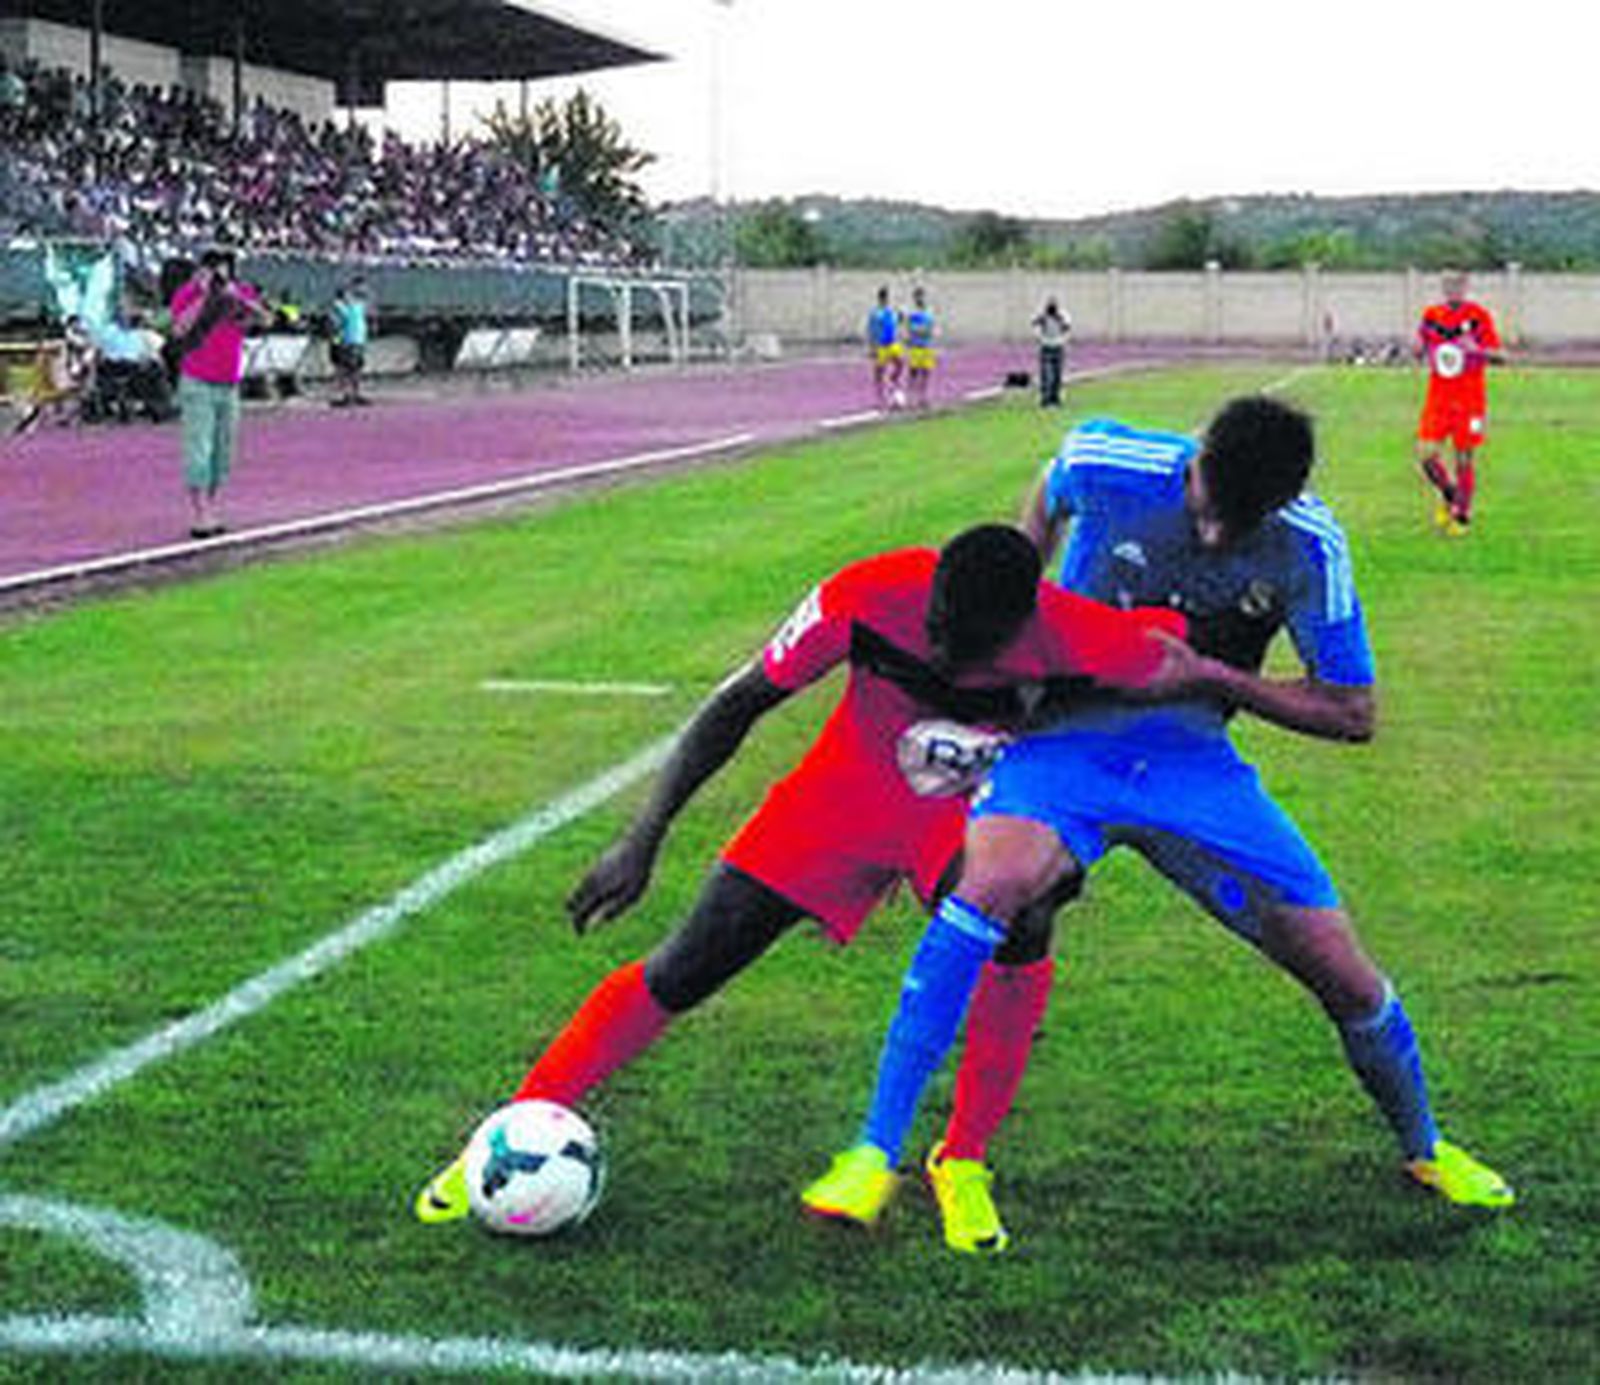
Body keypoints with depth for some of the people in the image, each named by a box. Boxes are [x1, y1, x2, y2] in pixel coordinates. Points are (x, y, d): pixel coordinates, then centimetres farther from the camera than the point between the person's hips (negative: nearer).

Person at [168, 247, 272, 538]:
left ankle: (211, 510, 15)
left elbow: (265, 319, -8)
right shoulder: (187, 293, -4)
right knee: (199, 451, -9)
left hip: (229, 386, 5)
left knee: (222, 453, 7)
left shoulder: (241, 292, 6)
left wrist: (237, 298, -19)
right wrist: (203, 296, -19)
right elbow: (179, 329, -19)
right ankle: (198, 516, -8)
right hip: (197, 384, -5)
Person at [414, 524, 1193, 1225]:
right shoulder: (870, 597, -31)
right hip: (843, 799, 1)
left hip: (973, 814, 0)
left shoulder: (1069, 636, -34)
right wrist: (644, 839, -21)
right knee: (678, 977, -3)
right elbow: (737, 706, -18)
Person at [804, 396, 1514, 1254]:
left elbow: (1351, 715, -6)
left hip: (1191, 762, 2)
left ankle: (1424, 1147, 33)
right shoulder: (1105, 463, -16)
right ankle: (877, 1151, -26)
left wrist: (1207, 675, -18)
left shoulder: (1308, 549, -14)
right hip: (1062, 739, -2)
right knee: (997, 879, -36)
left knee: (1344, 976, -1)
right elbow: (1047, 500, 11)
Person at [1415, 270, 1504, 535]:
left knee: (1465, 457, 0)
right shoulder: (1431, 315, 5)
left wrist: (1478, 351, -24)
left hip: (1470, 397, -3)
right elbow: (1419, 354, 16)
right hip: (1438, 394, 3)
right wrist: (1420, 347, -7)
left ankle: (1462, 515, 14)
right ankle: (1448, 495, 21)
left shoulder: (1479, 316, -5)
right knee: (1426, 454, -6)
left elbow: (1500, 357, -5)